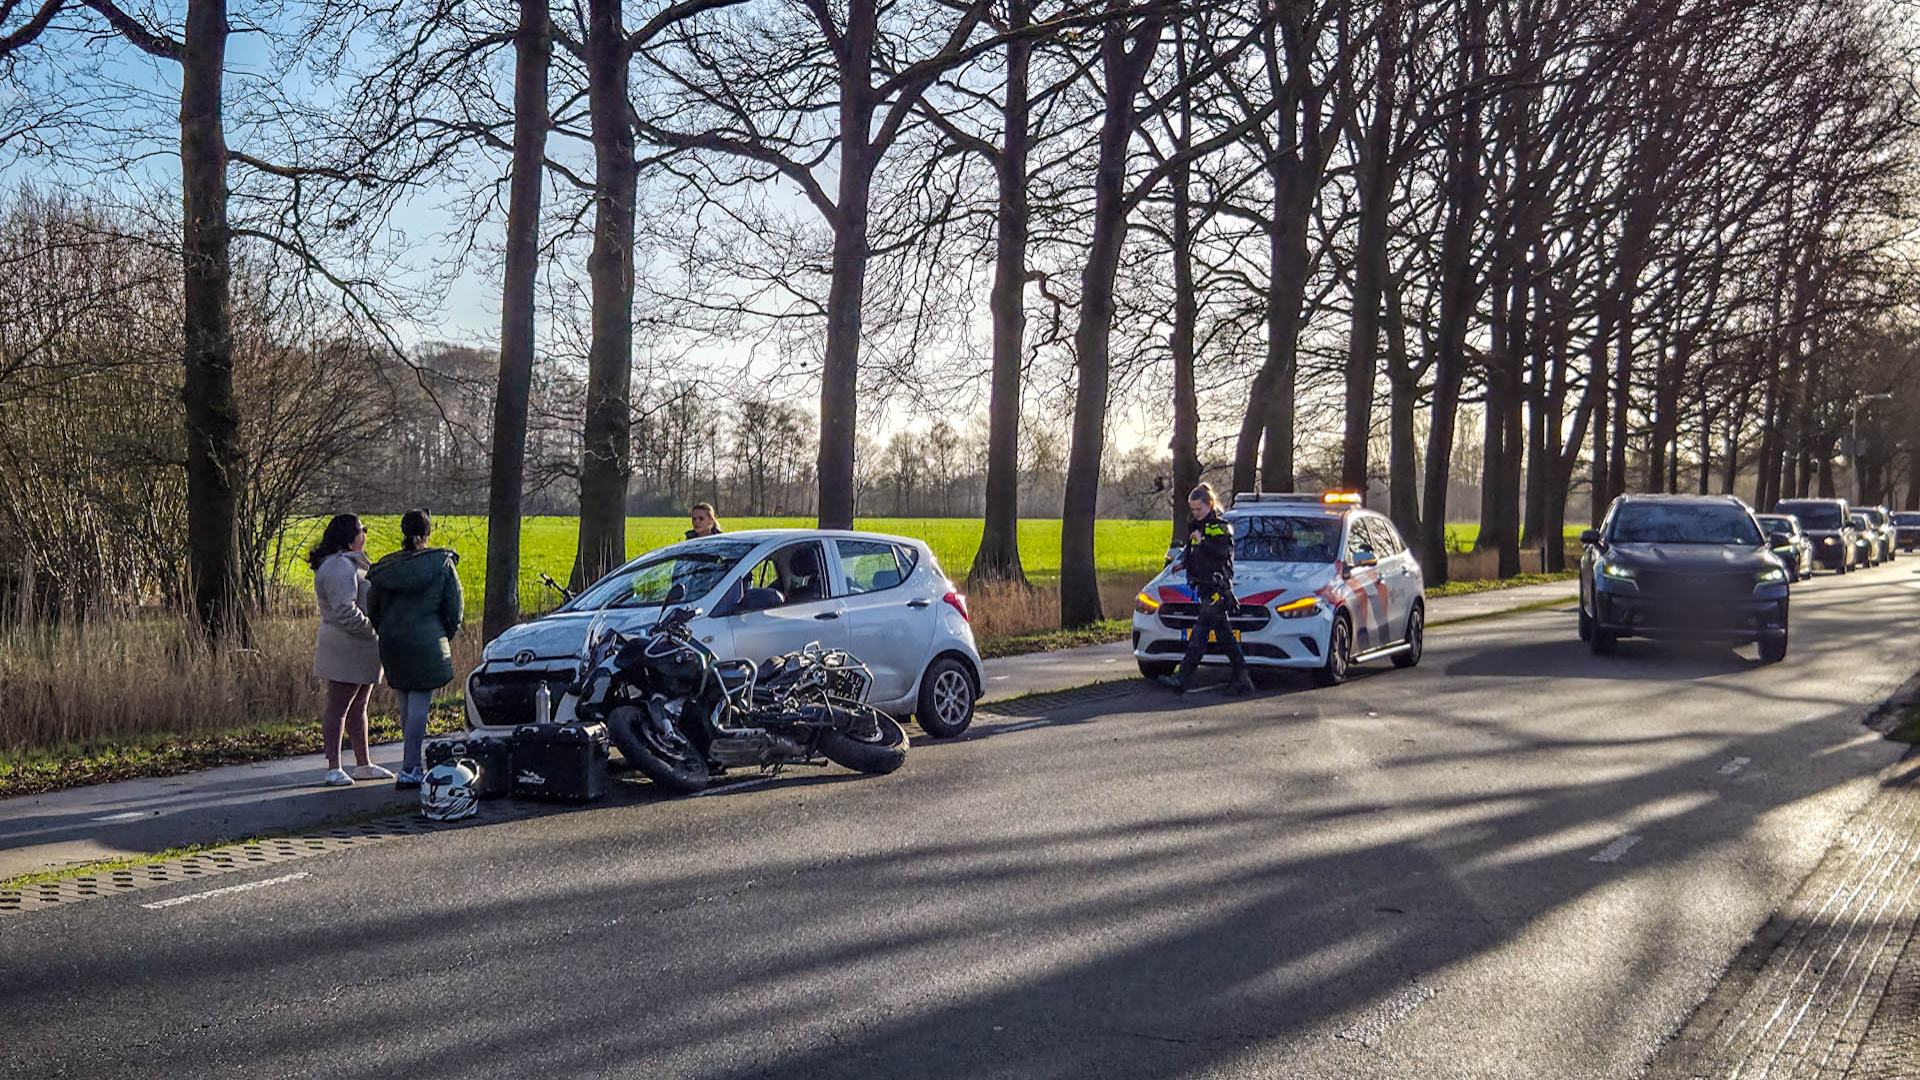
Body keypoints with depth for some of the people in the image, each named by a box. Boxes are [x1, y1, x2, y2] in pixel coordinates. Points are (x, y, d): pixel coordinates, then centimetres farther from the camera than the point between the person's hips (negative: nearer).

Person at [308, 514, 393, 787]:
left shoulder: (350, 564, 18)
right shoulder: (339, 567, -17)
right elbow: (345, 611, -25)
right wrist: (372, 629, -18)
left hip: (360, 650, 11)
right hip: (345, 649, -11)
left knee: (358, 706, 15)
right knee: (337, 707, -5)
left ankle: (363, 764, 22)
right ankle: (334, 769, -2)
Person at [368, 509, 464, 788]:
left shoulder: (386, 566, 6)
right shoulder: (441, 563, -5)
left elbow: (374, 608, 10)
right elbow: (454, 606, -2)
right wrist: (446, 636, 13)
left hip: (391, 642, 5)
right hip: (425, 642, -5)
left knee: (406, 705, 14)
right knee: (419, 705, -4)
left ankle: (415, 765, 22)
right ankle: (409, 770, -6)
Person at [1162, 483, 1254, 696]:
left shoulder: (1221, 527, -5)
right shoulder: (1196, 527, 20)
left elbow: (1225, 553, -19)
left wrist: (1203, 542, -26)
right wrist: (1184, 560, 16)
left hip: (1218, 587, -9)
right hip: (1203, 587, 9)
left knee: (1199, 632, -14)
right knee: (1224, 635, 8)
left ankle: (1184, 677, -20)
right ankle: (1242, 679, 11)